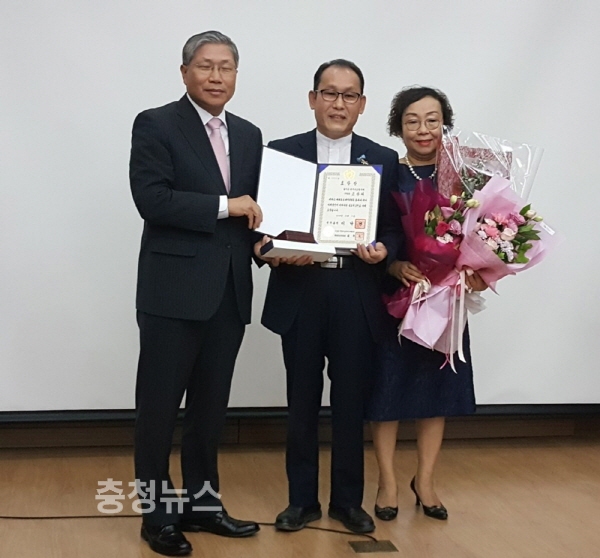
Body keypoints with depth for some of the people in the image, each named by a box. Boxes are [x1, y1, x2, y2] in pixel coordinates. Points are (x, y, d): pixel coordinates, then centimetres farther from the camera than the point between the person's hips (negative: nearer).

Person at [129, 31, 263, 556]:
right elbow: (152, 199, -16)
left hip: (229, 290, 6)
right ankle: (158, 511, 16)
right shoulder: (156, 125, -4)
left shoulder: (249, 135, 14)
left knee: (210, 405, 14)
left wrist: (262, 242, -3)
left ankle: (202, 500, 27)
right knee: (160, 406, 4)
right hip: (174, 289, -5)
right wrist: (224, 206, -15)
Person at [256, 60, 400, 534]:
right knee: (302, 402, 9)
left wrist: (383, 249, -16)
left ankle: (348, 499, 25)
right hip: (299, 294, 0)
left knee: (351, 401, 9)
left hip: (357, 298, 0)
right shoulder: (282, 152, 4)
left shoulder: (384, 160, 6)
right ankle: (302, 499, 24)